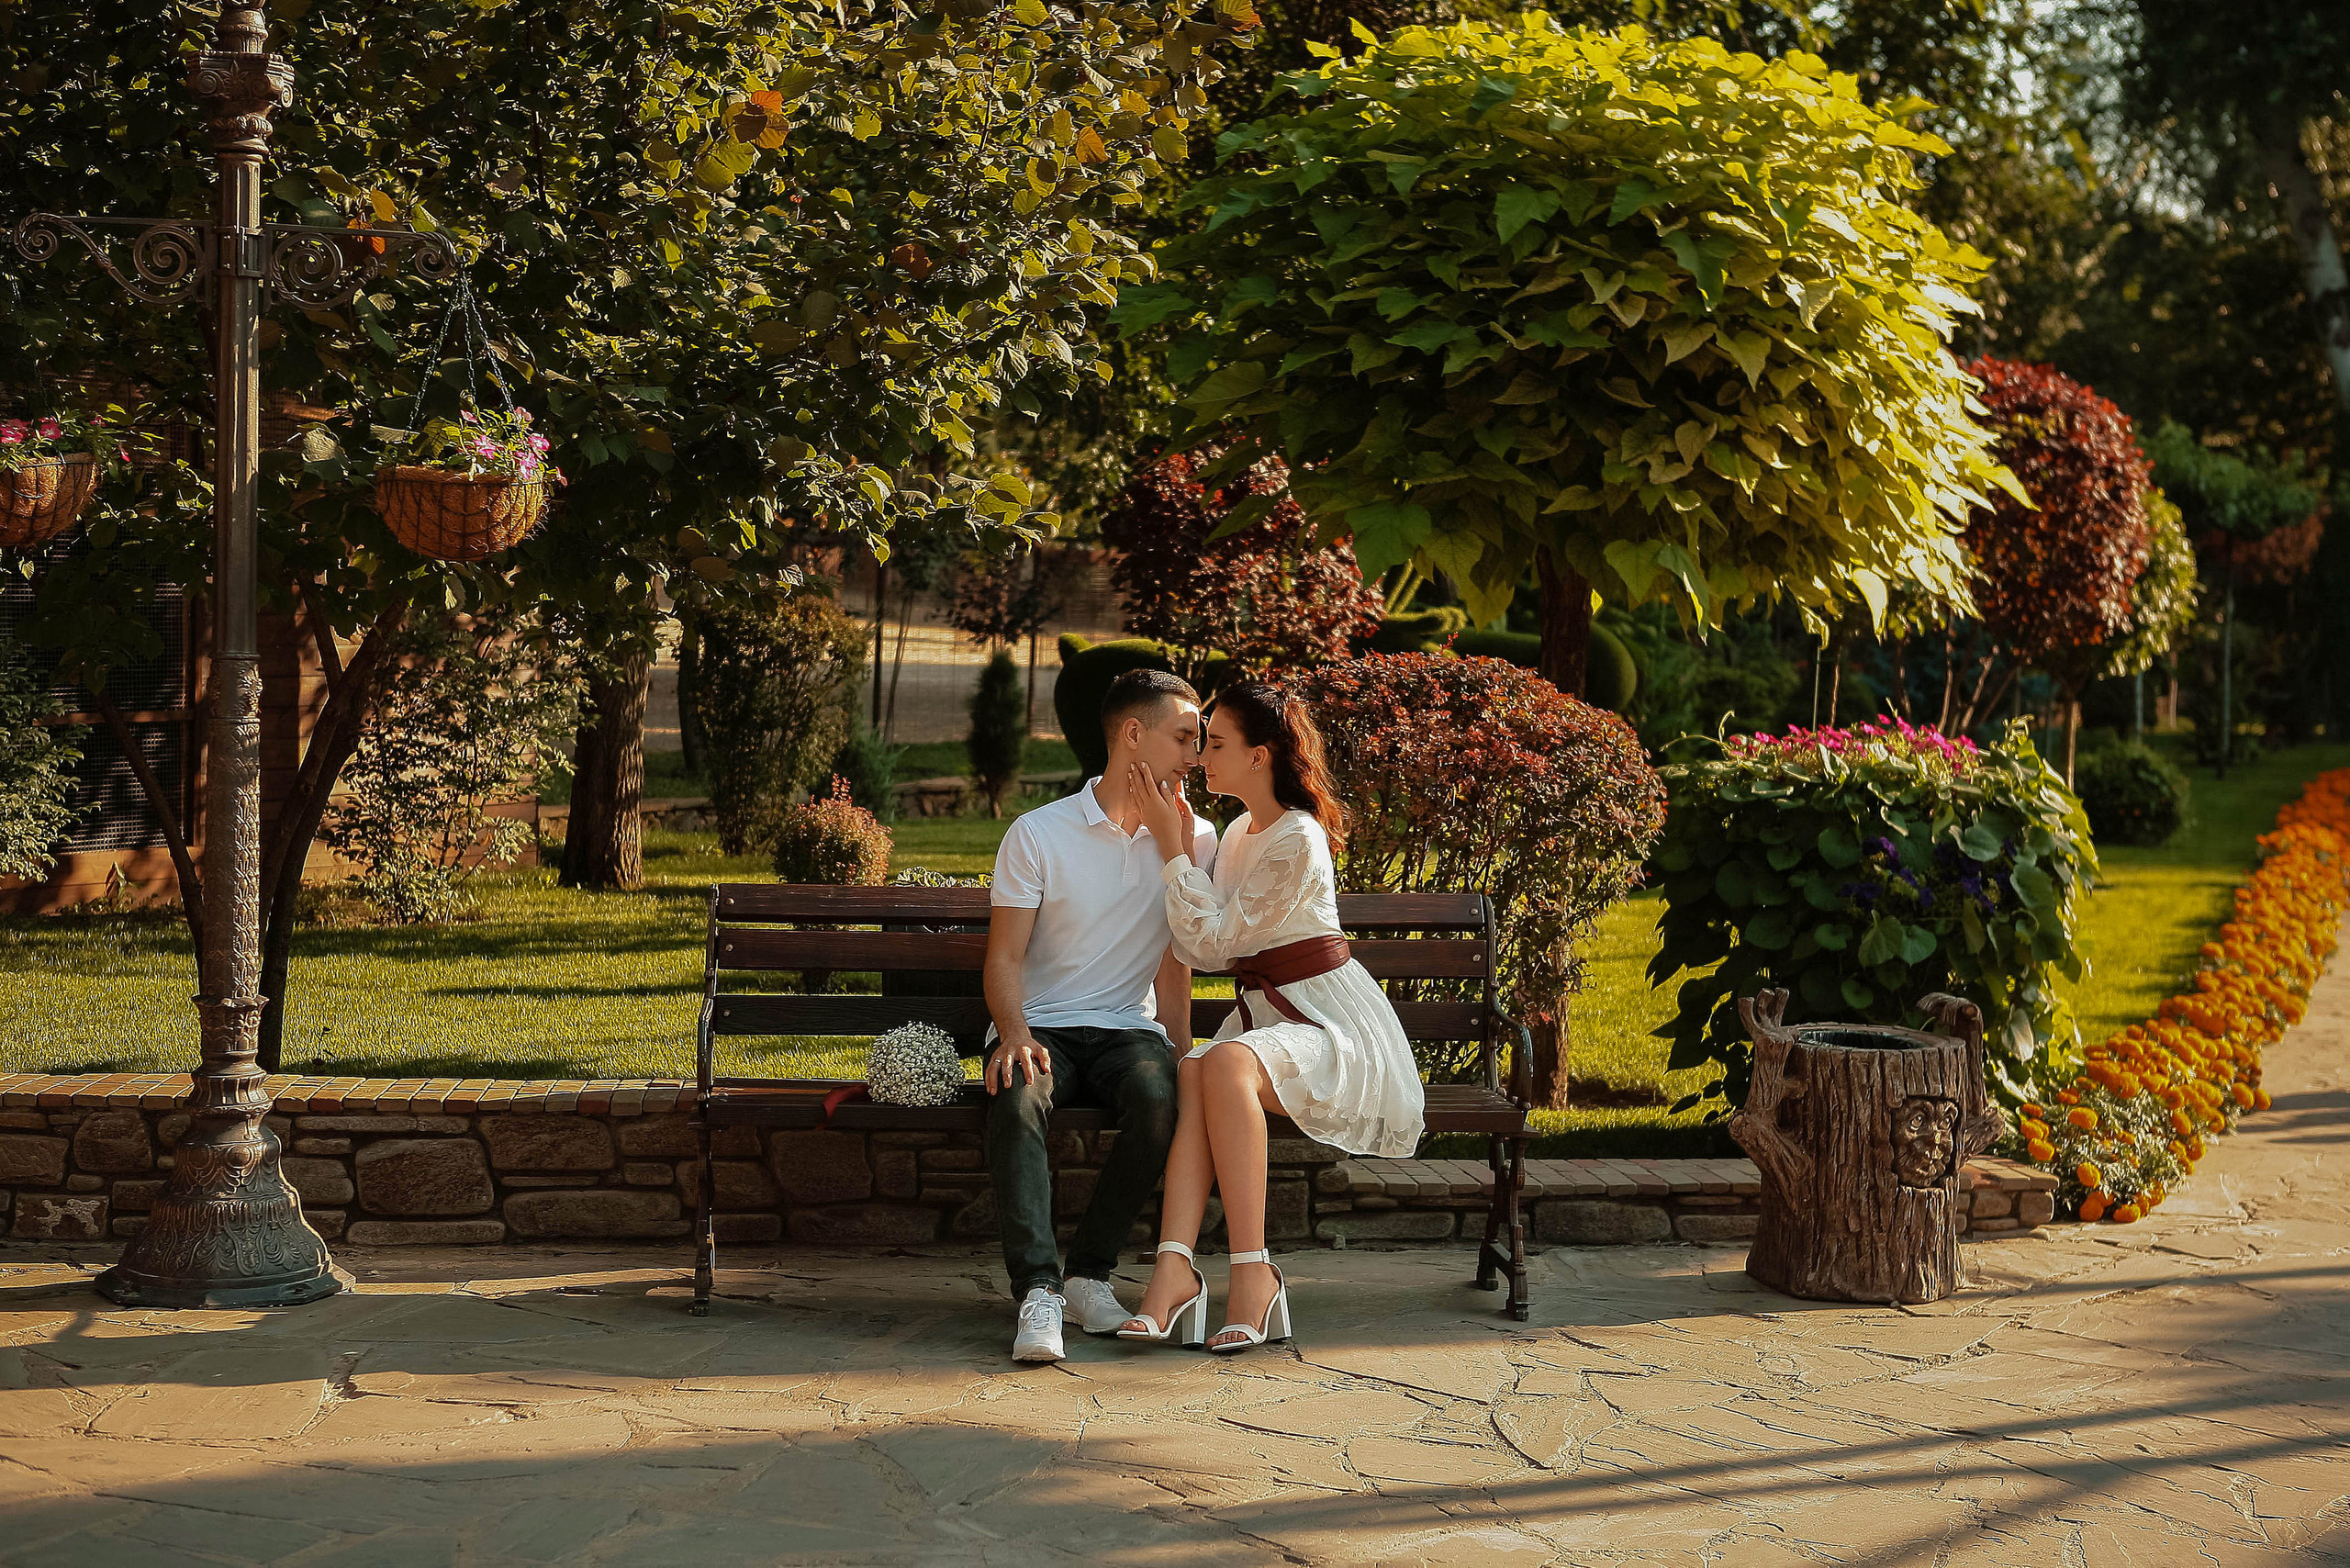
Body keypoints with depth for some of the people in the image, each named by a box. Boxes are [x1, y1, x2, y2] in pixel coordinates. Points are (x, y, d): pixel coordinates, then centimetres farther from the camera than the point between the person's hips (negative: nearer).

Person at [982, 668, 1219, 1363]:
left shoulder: (1193, 839, 9)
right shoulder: (1038, 834, 0)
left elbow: (1174, 963, 12)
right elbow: (1005, 958, -2)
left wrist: (1180, 1053, -1)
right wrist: (1015, 1035, -22)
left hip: (1128, 1030, 2)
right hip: (1043, 1028, -2)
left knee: (1161, 1097, -33)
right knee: (1017, 1098, -36)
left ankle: (1090, 1273, -19)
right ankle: (1039, 1289, -36)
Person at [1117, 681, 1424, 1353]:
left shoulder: (1297, 841, -14)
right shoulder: (1238, 833, 14)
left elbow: (1212, 940, -15)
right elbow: (1193, 950, 9)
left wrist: (1171, 847, -12)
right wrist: (1180, 843, 5)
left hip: (1332, 1023, -7)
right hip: (1263, 1016, 7)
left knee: (1226, 1063, -36)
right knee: (1192, 1071, -26)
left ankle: (1251, 1270, -34)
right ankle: (1175, 1267, -40)